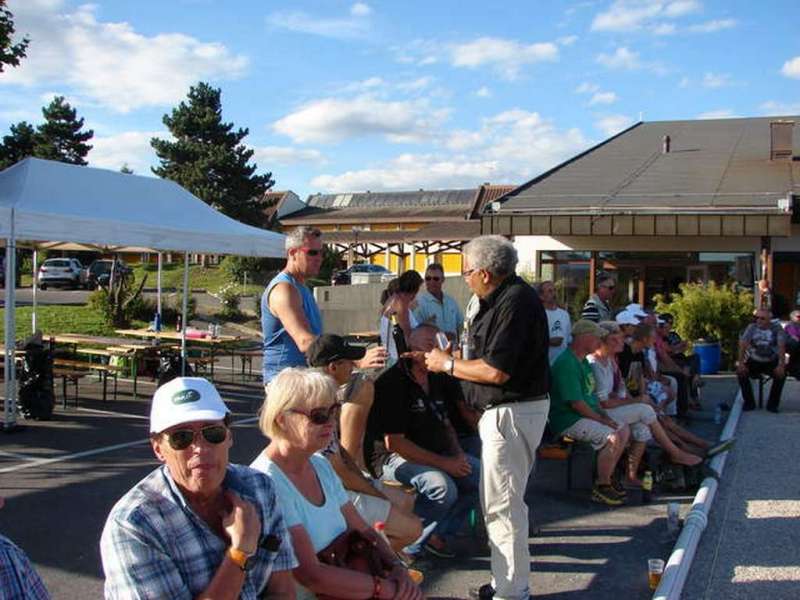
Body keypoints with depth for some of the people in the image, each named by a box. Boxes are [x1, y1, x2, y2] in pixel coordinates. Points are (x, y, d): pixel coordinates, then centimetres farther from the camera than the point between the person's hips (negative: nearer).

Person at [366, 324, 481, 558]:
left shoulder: (436, 380, 10)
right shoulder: (392, 383, -17)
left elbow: (446, 424, 23)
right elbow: (394, 443, -21)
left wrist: (458, 454, 1)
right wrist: (443, 463, -21)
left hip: (435, 453, 9)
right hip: (393, 457, -9)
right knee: (444, 488, -32)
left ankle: (437, 533, 6)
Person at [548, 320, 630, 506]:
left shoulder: (583, 361, 15)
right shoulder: (566, 363, -20)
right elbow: (576, 402, -23)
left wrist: (604, 415, 7)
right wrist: (601, 419, -14)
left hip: (588, 415, 11)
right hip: (568, 420, -11)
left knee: (624, 429, 8)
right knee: (612, 437, -25)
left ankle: (606, 478, 15)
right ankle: (602, 487, -11)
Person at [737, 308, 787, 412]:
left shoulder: (777, 329, -9)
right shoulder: (751, 328, -6)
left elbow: (781, 347, -19)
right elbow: (743, 345, -14)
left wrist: (781, 365, -32)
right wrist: (741, 363, -26)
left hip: (771, 362, -1)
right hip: (754, 361, 1)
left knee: (781, 374, -28)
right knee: (741, 372, -25)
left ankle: (772, 404, -10)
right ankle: (749, 402, -7)